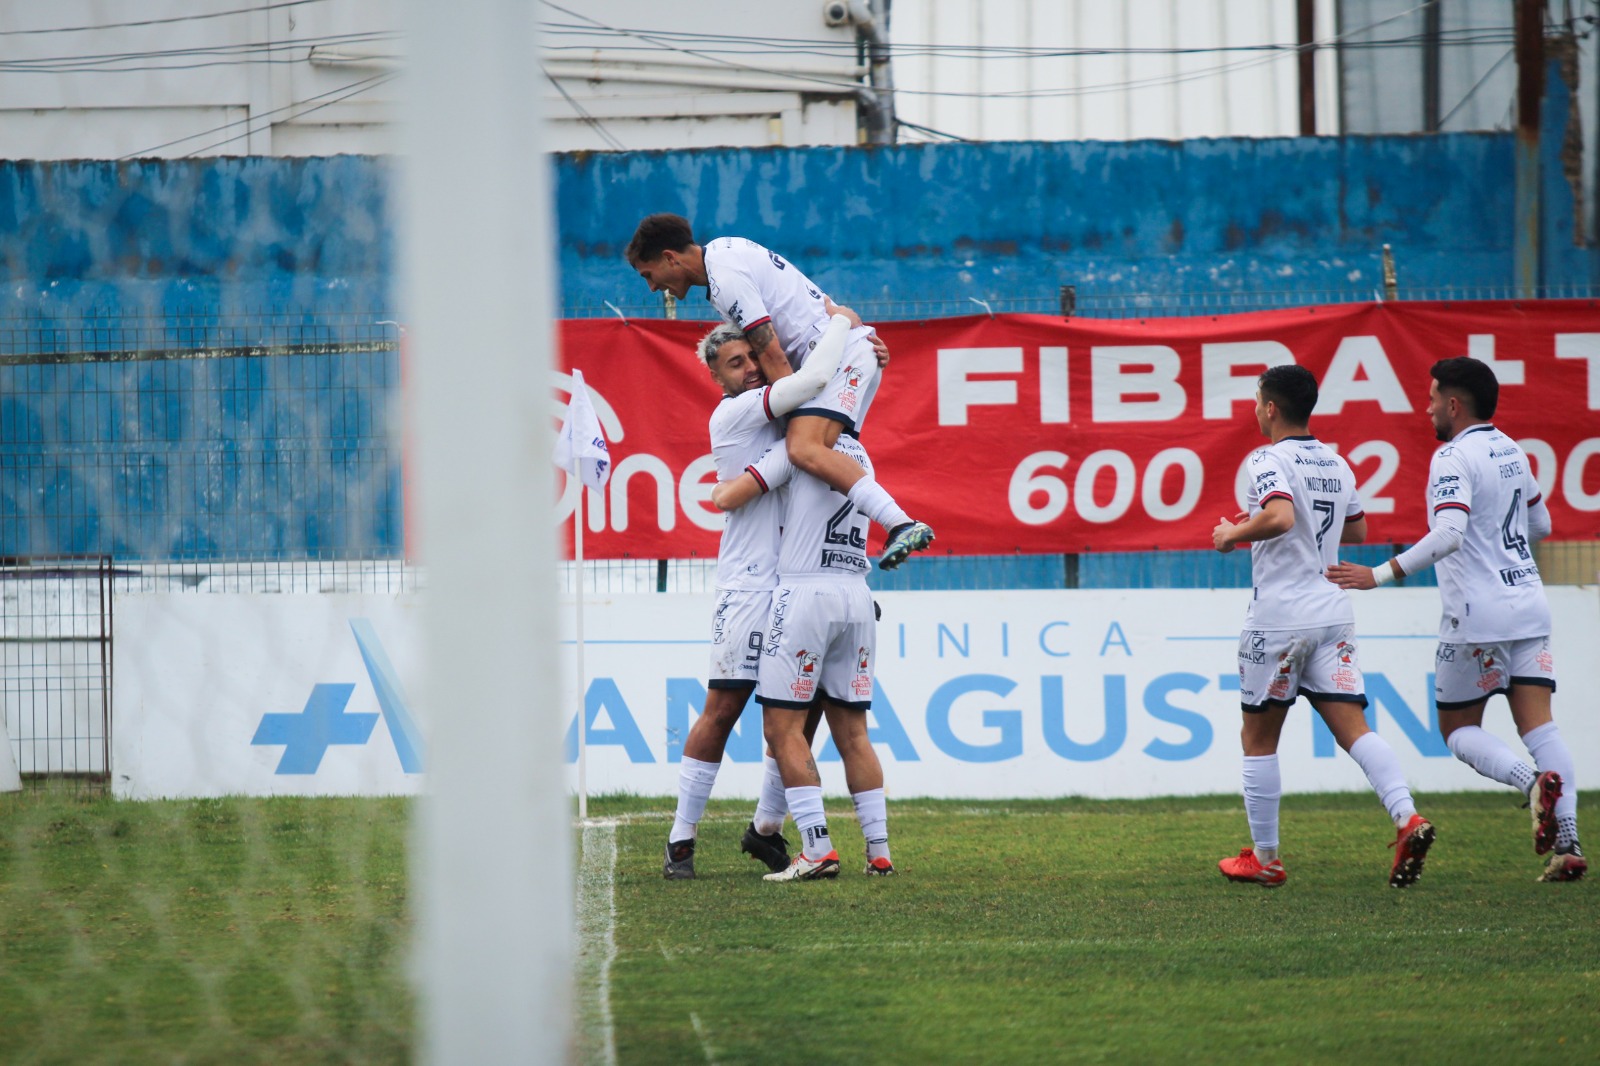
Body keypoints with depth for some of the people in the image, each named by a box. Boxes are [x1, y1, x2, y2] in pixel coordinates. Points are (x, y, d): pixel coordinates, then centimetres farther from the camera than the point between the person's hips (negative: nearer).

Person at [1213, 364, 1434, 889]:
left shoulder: (1271, 460, -11)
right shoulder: (1336, 464, 13)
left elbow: (1280, 516, -28)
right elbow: (1357, 531, 26)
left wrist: (1234, 532, -12)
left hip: (1278, 618, -6)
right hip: (1332, 611, 6)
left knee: (1258, 738, 8)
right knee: (1354, 729, -1)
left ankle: (1264, 857, 12)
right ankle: (1407, 817, -23)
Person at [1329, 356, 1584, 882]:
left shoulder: (1454, 458, -12)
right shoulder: (1512, 452, 13)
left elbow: (1448, 535, -25)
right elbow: (1541, 524, 25)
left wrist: (1382, 574, -24)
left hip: (1476, 614, -7)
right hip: (1528, 606, 7)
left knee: (1458, 729, 7)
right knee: (1538, 725, 1)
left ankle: (1533, 782, -19)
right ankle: (1568, 845, -11)